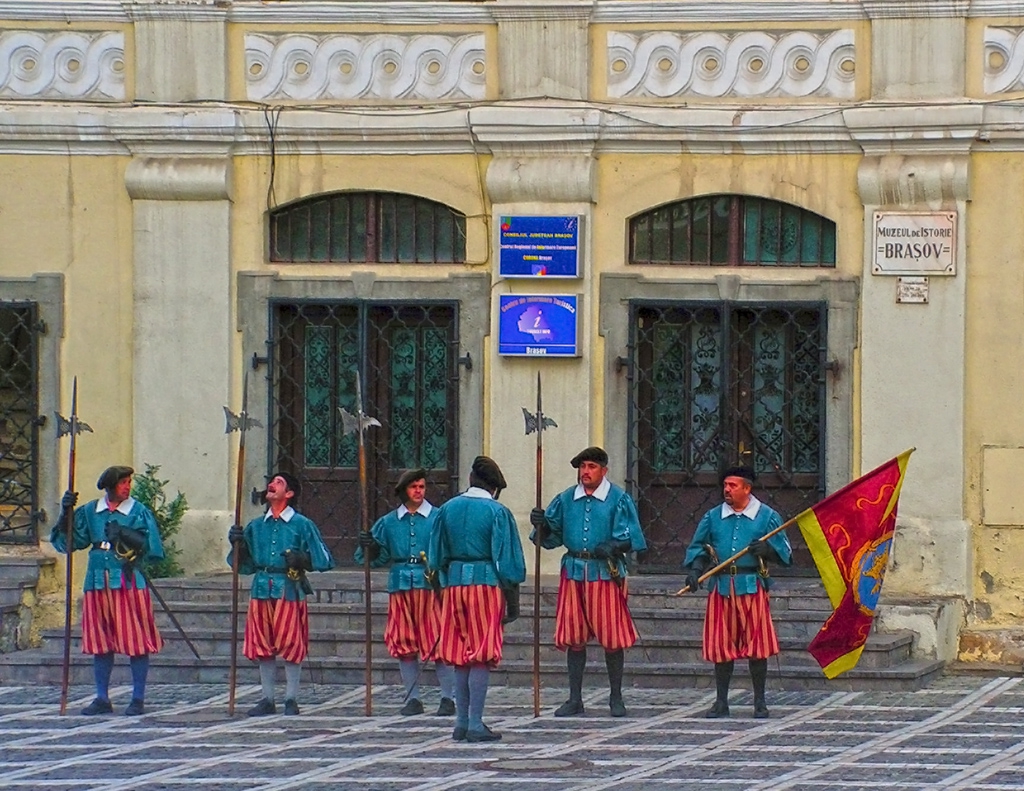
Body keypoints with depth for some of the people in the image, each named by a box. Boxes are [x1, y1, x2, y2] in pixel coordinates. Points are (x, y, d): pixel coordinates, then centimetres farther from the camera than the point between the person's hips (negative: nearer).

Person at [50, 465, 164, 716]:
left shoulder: (139, 513, 1)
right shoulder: (90, 512, 9)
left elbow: (153, 548, -7)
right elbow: (66, 542, 8)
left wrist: (124, 534, -16)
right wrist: (65, 514, -5)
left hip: (130, 583, -3)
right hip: (98, 584, 3)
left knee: (136, 642, -2)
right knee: (100, 643, 7)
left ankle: (138, 699, 6)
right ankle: (102, 699, 15)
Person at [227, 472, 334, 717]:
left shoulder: (302, 525, 2)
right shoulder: (256, 527, 14)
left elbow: (323, 560, 1)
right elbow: (244, 565, 18)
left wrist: (303, 560, -15)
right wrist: (237, 544, 2)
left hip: (289, 590, -4)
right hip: (262, 590, 4)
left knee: (291, 646, -3)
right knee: (262, 646, 4)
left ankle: (291, 699, 4)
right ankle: (267, 699, 11)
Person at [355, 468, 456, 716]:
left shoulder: (439, 518, 4)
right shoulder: (388, 523, 13)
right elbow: (378, 558, 13)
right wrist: (369, 548, -7)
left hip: (431, 585, -3)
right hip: (400, 587, 3)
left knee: (438, 642, -6)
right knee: (404, 644, 4)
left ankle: (448, 698, 1)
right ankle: (412, 698, 13)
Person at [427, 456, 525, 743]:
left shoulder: (448, 509, 8)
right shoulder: (497, 512, -5)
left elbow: (436, 556, 13)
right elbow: (506, 558, -6)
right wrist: (512, 597, 0)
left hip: (454, 582, 5)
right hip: (486, 583, -5)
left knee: (461, 655, 11)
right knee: (482, 656, -3)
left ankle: (461, 721, 13)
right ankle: (475, 724, -6)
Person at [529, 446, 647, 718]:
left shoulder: (618, 499, 0)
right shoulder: (566, 500, 10)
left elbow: (630, 538, -6)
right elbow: (550, 536, 10)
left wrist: (613, 547, -24)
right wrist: (540, 524, -10)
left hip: (606, 573, -3)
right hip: (573, 572, 3)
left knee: (612, 638, -1)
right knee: (574, 637, 4)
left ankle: (616, 698, 9)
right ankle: (574, 700, 11)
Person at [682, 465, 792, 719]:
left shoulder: (766, 516, 4)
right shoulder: (713, 517, 11)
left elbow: (784, 552, 5)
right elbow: (697, 547, 16)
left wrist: (767, 549, -16)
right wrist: (695, 569, -2)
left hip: (752, 586, -2)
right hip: (721, 587, 3)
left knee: (757, 645, -2)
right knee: (721, 645, 3)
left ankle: (760, 702, 6)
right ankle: (721, 702, 11)